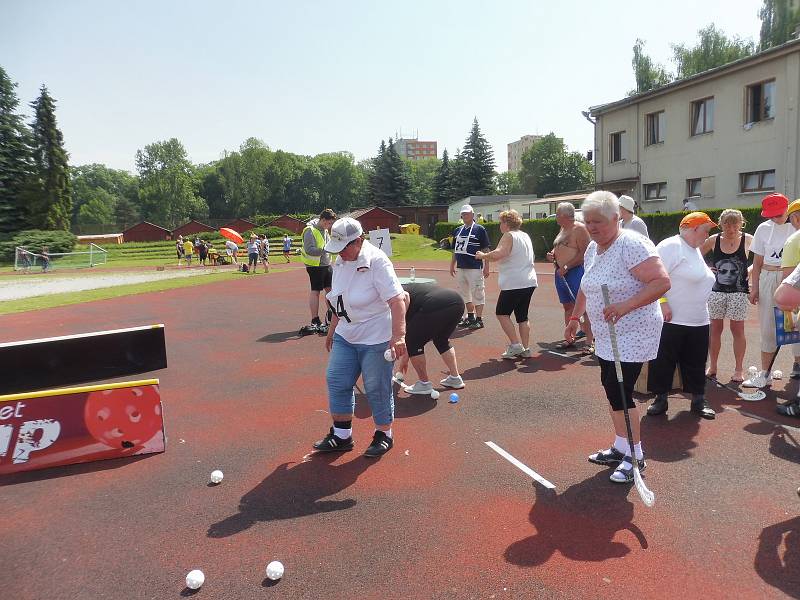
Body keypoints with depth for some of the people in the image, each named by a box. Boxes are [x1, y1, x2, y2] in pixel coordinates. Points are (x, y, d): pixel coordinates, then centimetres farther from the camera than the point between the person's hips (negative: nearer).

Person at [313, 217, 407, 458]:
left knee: (377, 388, 3)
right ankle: (341, 435, 22)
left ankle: (384, 435, 25)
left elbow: (397, 299, -27)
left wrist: (398, 336, -35)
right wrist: (332, 330, 20)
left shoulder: (376, 261, -20)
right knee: (336, 381, 7)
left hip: (376, 339, -7)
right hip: (345, 337, 8)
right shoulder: (340, 262, 4)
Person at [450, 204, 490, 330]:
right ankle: (470, 317, 27)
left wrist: (486, 266, -11)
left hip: (475, 268, -7)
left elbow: (486, 250, -6)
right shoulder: (458, 230, 14)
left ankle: (479, 319, 5)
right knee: (464, 293, 14)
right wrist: (452, 265, 17)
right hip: (460, 268, 7)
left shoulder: (480, 229, -4)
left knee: (477, 293, -3)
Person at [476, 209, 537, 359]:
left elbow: (499, 253, -28)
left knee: (502, 313, 3)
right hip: (529, 282, 8)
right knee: (522, 316, 13)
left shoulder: (509, 236, -11)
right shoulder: (526, 236, 16)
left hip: (514, 283, -8)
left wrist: (483, 255, -12)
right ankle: (525, 349, 14)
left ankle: (515, 345, -3)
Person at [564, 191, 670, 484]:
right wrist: (574, 318, 22)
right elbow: (586, 289, 22)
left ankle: (635, 456, 9)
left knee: (620, 392, -8)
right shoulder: (592, 249, 9)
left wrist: (626, 305, -34)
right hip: (606, 336, 8)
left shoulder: (632, 245, -18)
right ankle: (621, 448, 26)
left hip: (632, 334, -8)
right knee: (612, 389, 12)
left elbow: (662, 282, -25)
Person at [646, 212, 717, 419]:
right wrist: (662, 303, -26)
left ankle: (698, 400, 23)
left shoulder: (695, 250, 17)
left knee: (696, 363, 13)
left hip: (699, 322, 9)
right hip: (671, 319, -9)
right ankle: (661, 399, 15)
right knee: (663, 361, 3)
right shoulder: (671, 246, -13)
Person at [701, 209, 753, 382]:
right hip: (716, 290, 2)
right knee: (715, 329, 6)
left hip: (738, 291, -2)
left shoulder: (747, 240, -5)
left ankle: (738, 370, 12)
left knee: (737, 329, 2)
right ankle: (712, 367, 18)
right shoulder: (714, 240, 0)